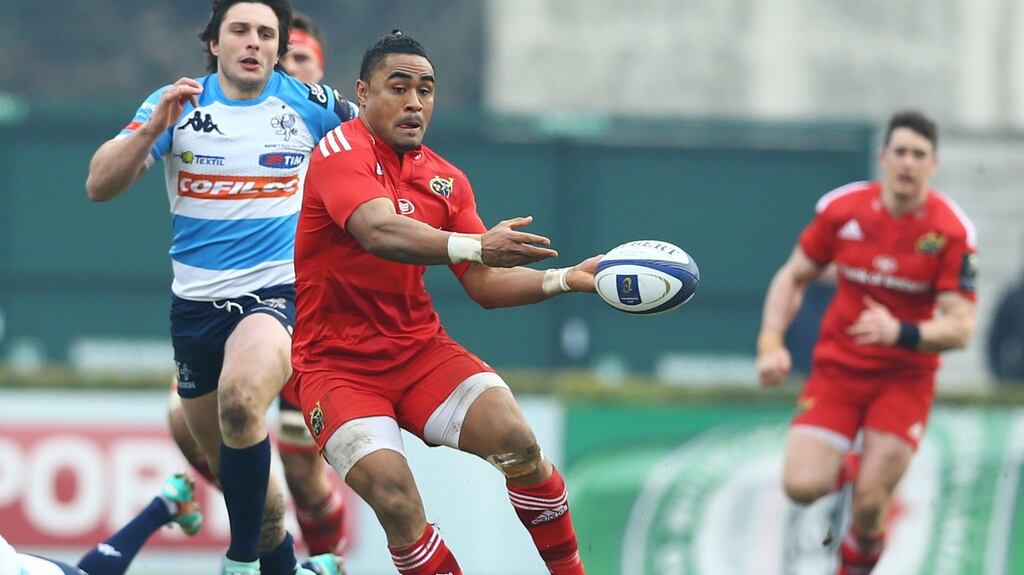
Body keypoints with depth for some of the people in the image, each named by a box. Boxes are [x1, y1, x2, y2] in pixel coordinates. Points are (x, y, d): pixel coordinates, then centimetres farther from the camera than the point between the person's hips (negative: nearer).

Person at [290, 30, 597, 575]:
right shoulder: (342, 150, -12)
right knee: (396, 502, -26)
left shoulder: (445, 179, 8)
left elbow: (485, 284, 10)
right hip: (337, 363, -5)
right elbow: (380, 232, -31)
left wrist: (564, 279, -7)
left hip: (419, 348, 5)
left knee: (516, 442, -19)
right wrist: (477, 247, -45)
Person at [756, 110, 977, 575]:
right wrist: (771, 344, -7)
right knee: (801, 486, -16)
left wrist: (900, 333, -32)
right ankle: (844, 468, 22)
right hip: (838, 367, 1)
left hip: (905, 376, -1)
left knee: (869, 503, -11)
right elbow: (793, 277, 7)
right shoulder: (842, 209, -7)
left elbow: (960, 328, -15)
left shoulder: (951, 231, -13)